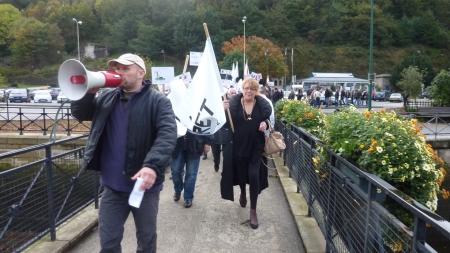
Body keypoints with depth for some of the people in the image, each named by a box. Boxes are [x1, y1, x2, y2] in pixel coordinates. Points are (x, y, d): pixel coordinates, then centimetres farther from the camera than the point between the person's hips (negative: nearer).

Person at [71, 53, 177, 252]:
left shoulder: (158, 101, -9)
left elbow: (168, 135, -22)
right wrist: (89, 91, -9)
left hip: (145, 185, -4)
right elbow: (80, 114, 10)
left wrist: (153, 165, -37)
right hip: (112, 186, 4)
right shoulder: (107, 98, 9)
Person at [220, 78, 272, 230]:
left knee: (254, 175, -8)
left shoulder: (263, 104, -3)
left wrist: (265, 124, -13)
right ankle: (243, 193, 52)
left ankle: (253, 210, 9)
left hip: (256, 146, 0)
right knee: (241, 173, 15)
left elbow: (268, 120, 9)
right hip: (238, 145, 1)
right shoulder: (234, 102, -7)